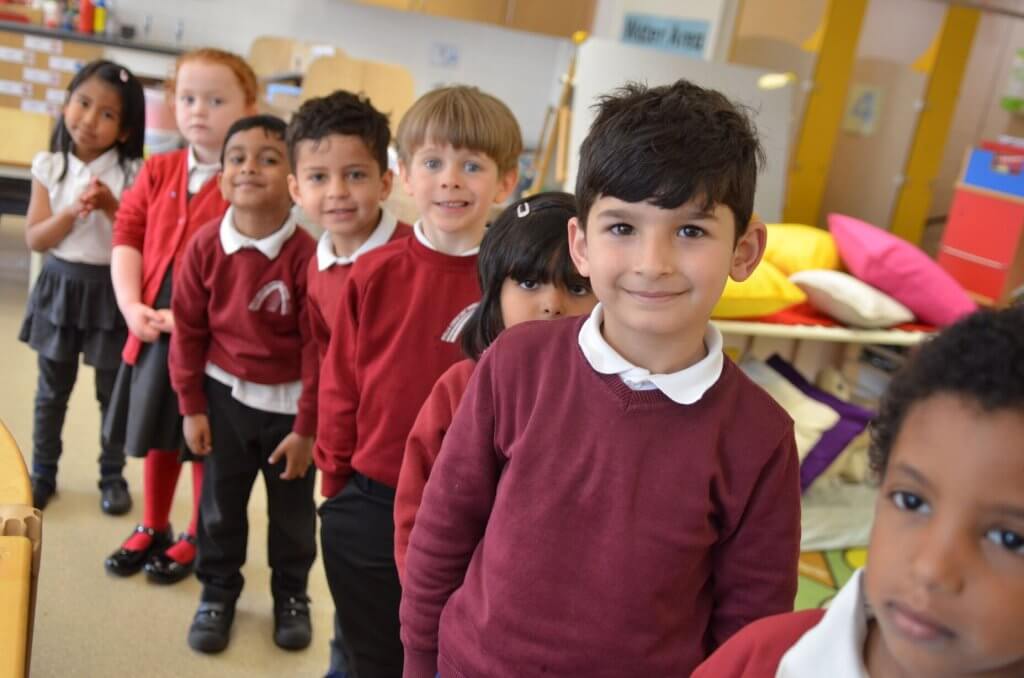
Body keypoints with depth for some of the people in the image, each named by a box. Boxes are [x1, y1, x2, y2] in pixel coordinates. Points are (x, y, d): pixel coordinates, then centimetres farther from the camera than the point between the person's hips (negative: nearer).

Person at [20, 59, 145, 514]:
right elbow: (35, 239, -6)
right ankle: (42, 472, 33)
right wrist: (75, 211, -21)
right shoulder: (49, 167, -3)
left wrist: (113, 208, -23)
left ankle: (112, 476, 28)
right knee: (52, 390, 15)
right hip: (60, 285, 2)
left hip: (110, 290, -2)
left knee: (114, 392, 11)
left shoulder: (132, 174, -10)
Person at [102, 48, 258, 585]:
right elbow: (127, 236, 5)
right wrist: (131, 305, -9)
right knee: (157, 435, 20)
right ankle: (152, 528, 40)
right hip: (152, 328, 5)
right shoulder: (157, 171, 6)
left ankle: (198, 540, 31)